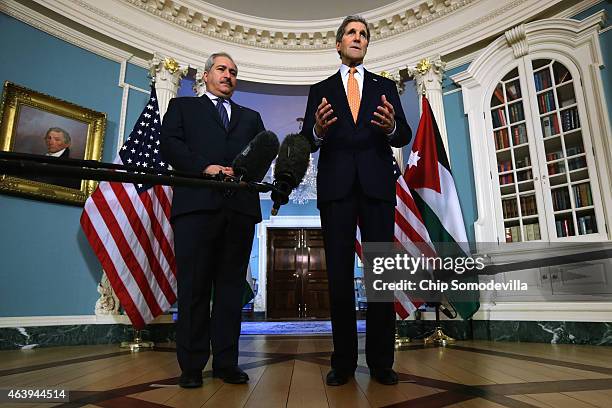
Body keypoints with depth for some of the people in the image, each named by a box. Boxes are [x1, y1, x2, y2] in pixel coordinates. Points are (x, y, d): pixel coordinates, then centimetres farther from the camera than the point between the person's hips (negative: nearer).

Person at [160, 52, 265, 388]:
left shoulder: (250, 117, 28)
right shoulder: (183, 106, 21)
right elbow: (169, 145, 4)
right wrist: (205, 167, -11)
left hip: (241, 206, 3)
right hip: (197, 204, -2)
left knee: (231, 286, 3)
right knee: (193, 286, -2)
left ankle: (226, 362, 10)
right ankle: (192, 365, 8)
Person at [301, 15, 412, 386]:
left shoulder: (385, 87, 17)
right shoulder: (321, 90, 15)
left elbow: (405, 135, 5)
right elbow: (307, 141, 4)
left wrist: (391, 127, -18)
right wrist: (318, 130, -18)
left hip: (377, 186, 1)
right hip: (336, 186, 0)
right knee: (339, 275, 2)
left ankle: (381, 361, 11)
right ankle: (343, 361, 12)